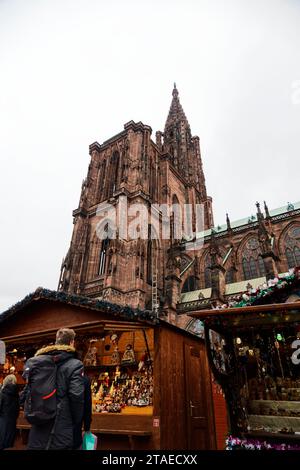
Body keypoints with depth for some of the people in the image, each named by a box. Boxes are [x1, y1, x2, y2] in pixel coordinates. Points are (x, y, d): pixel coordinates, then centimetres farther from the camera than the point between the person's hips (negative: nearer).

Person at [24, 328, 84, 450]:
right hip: (61, 432, -5)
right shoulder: (74, 365, -14)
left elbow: (28, 393, 11)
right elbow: (77, 397, -19)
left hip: (38, 432, 6)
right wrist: (77, 423, -4)